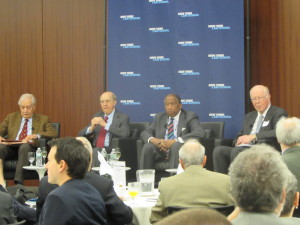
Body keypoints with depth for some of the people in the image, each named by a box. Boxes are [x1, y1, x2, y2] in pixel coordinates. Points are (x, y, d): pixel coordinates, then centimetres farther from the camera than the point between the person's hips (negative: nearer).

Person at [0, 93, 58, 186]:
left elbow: (54, 133, 4)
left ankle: (18, 182, -47)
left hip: (30, 147, -2)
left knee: (25, 145, -38)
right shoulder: (11, 117, 25)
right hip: (11, 147, 2)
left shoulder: (43, 119, 18)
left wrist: (36, 135, -13)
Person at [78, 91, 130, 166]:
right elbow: (81, 134, 14)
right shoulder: (97, 116, 19)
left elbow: (124, 134, -16)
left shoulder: (123, 118, 4)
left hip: (111, 151, -4)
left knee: (95, 153, -34)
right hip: (95, 150, 4)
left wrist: (105, 124, -18)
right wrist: (91, 127, -8)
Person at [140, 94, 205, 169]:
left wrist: (174, 141, -23)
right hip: (160, 149, 3)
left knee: (177, 145, -36)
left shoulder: (190, 116, 4)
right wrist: (153, 140, -13)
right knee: (147, 147, -28)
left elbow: (199, 133, -14)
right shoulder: (159, 117, 18)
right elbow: (144, 133, 14)